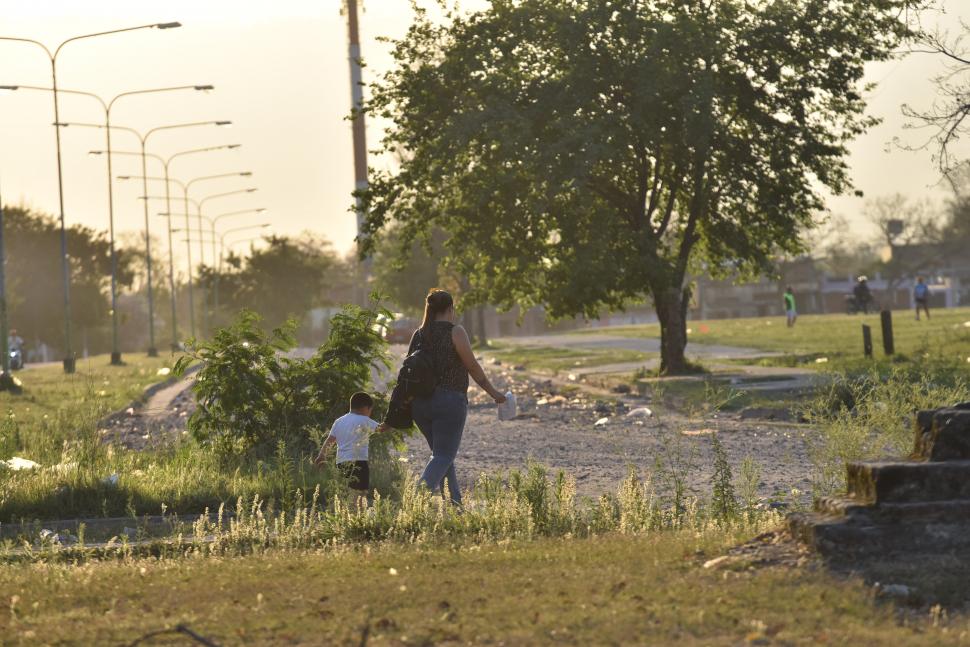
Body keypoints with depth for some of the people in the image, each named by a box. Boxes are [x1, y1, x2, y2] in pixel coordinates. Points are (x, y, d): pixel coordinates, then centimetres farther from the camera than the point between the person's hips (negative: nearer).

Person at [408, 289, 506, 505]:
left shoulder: (418, 335, 10)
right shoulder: (455, 332, -6)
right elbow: (473, 367, -3)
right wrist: (493, 392, 7)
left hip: (420, 404, 6)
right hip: (449, 401, -6)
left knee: (443, 455, 18)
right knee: (443, 457, -6)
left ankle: (455, 503, 17)